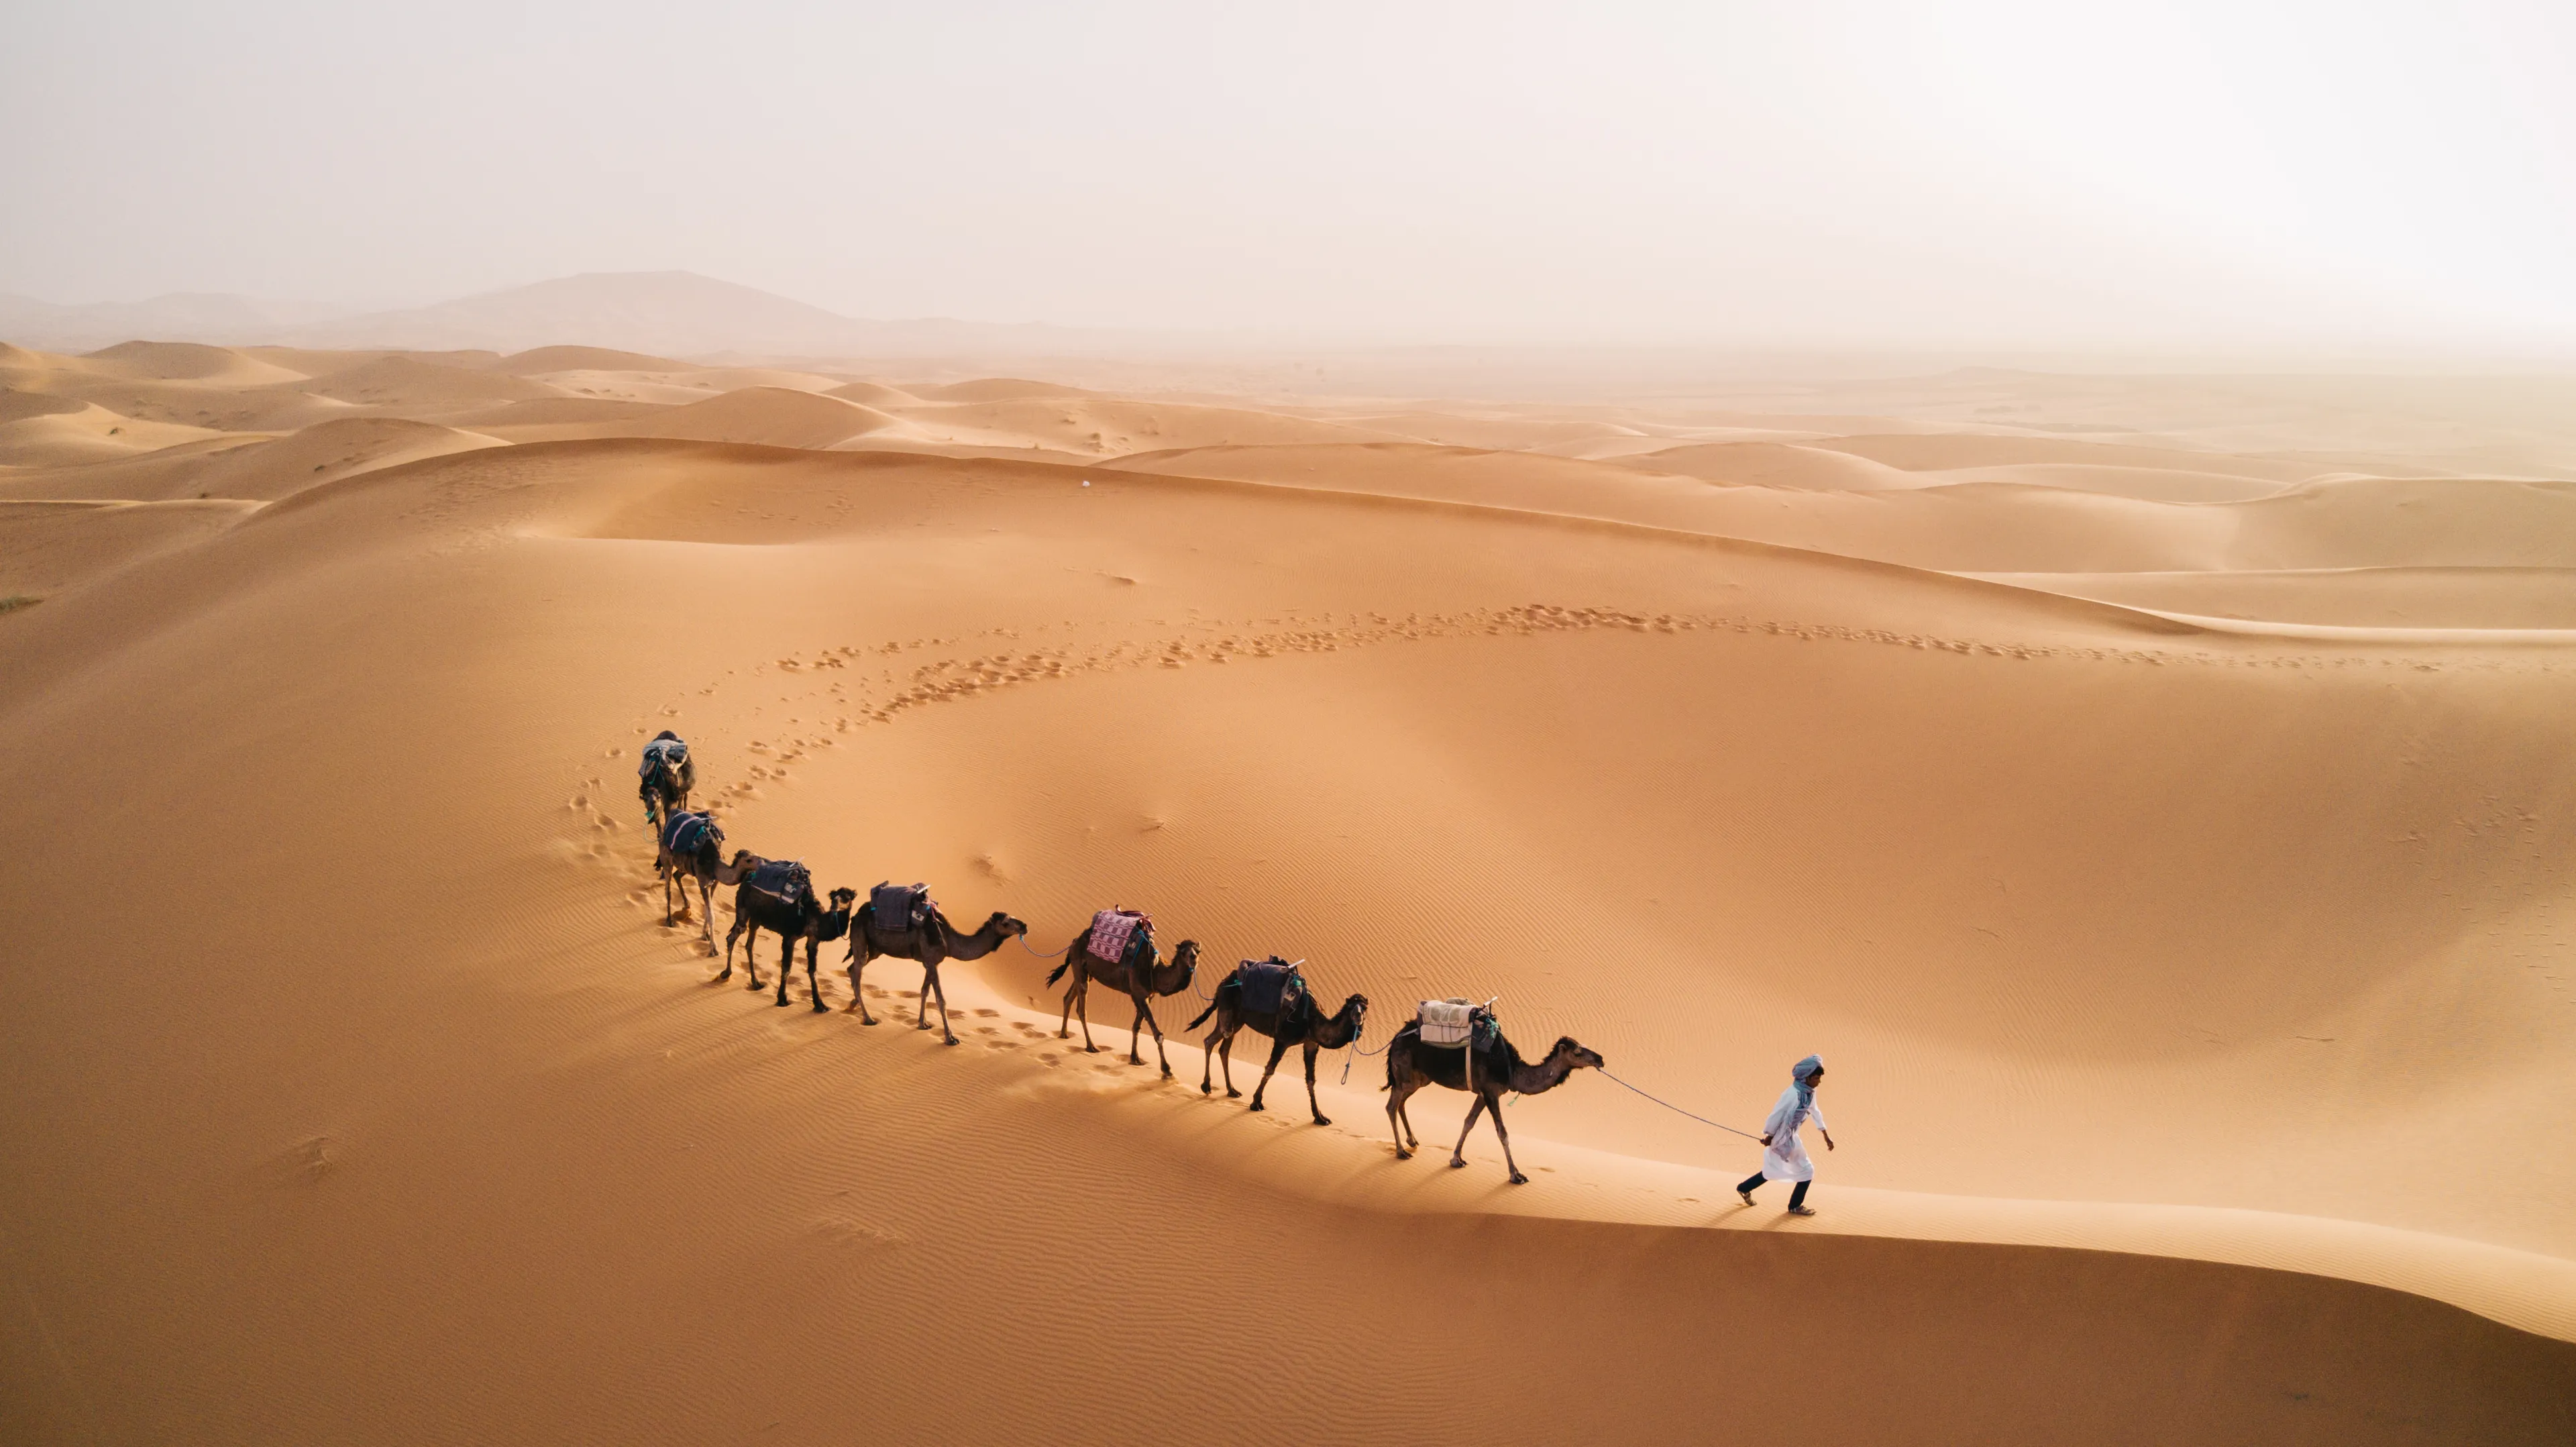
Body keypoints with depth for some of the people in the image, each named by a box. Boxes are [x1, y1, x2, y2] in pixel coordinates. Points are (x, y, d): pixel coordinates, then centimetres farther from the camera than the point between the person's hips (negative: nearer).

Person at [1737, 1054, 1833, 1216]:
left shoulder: (1809, 1091, -2)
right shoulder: (1793, 1094, -30)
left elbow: (1814, 1112, 13)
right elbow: (1776, 1116, -23)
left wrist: (1826, 1136, 16)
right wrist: (1769, 1137, -11)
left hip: (1791, 1135, 9)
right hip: (1784, 1138, -9)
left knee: (1773, 1171, 21)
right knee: (1807, 1170, 1)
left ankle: (1744, 1189, 36)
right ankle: (1795, 1206, 19)